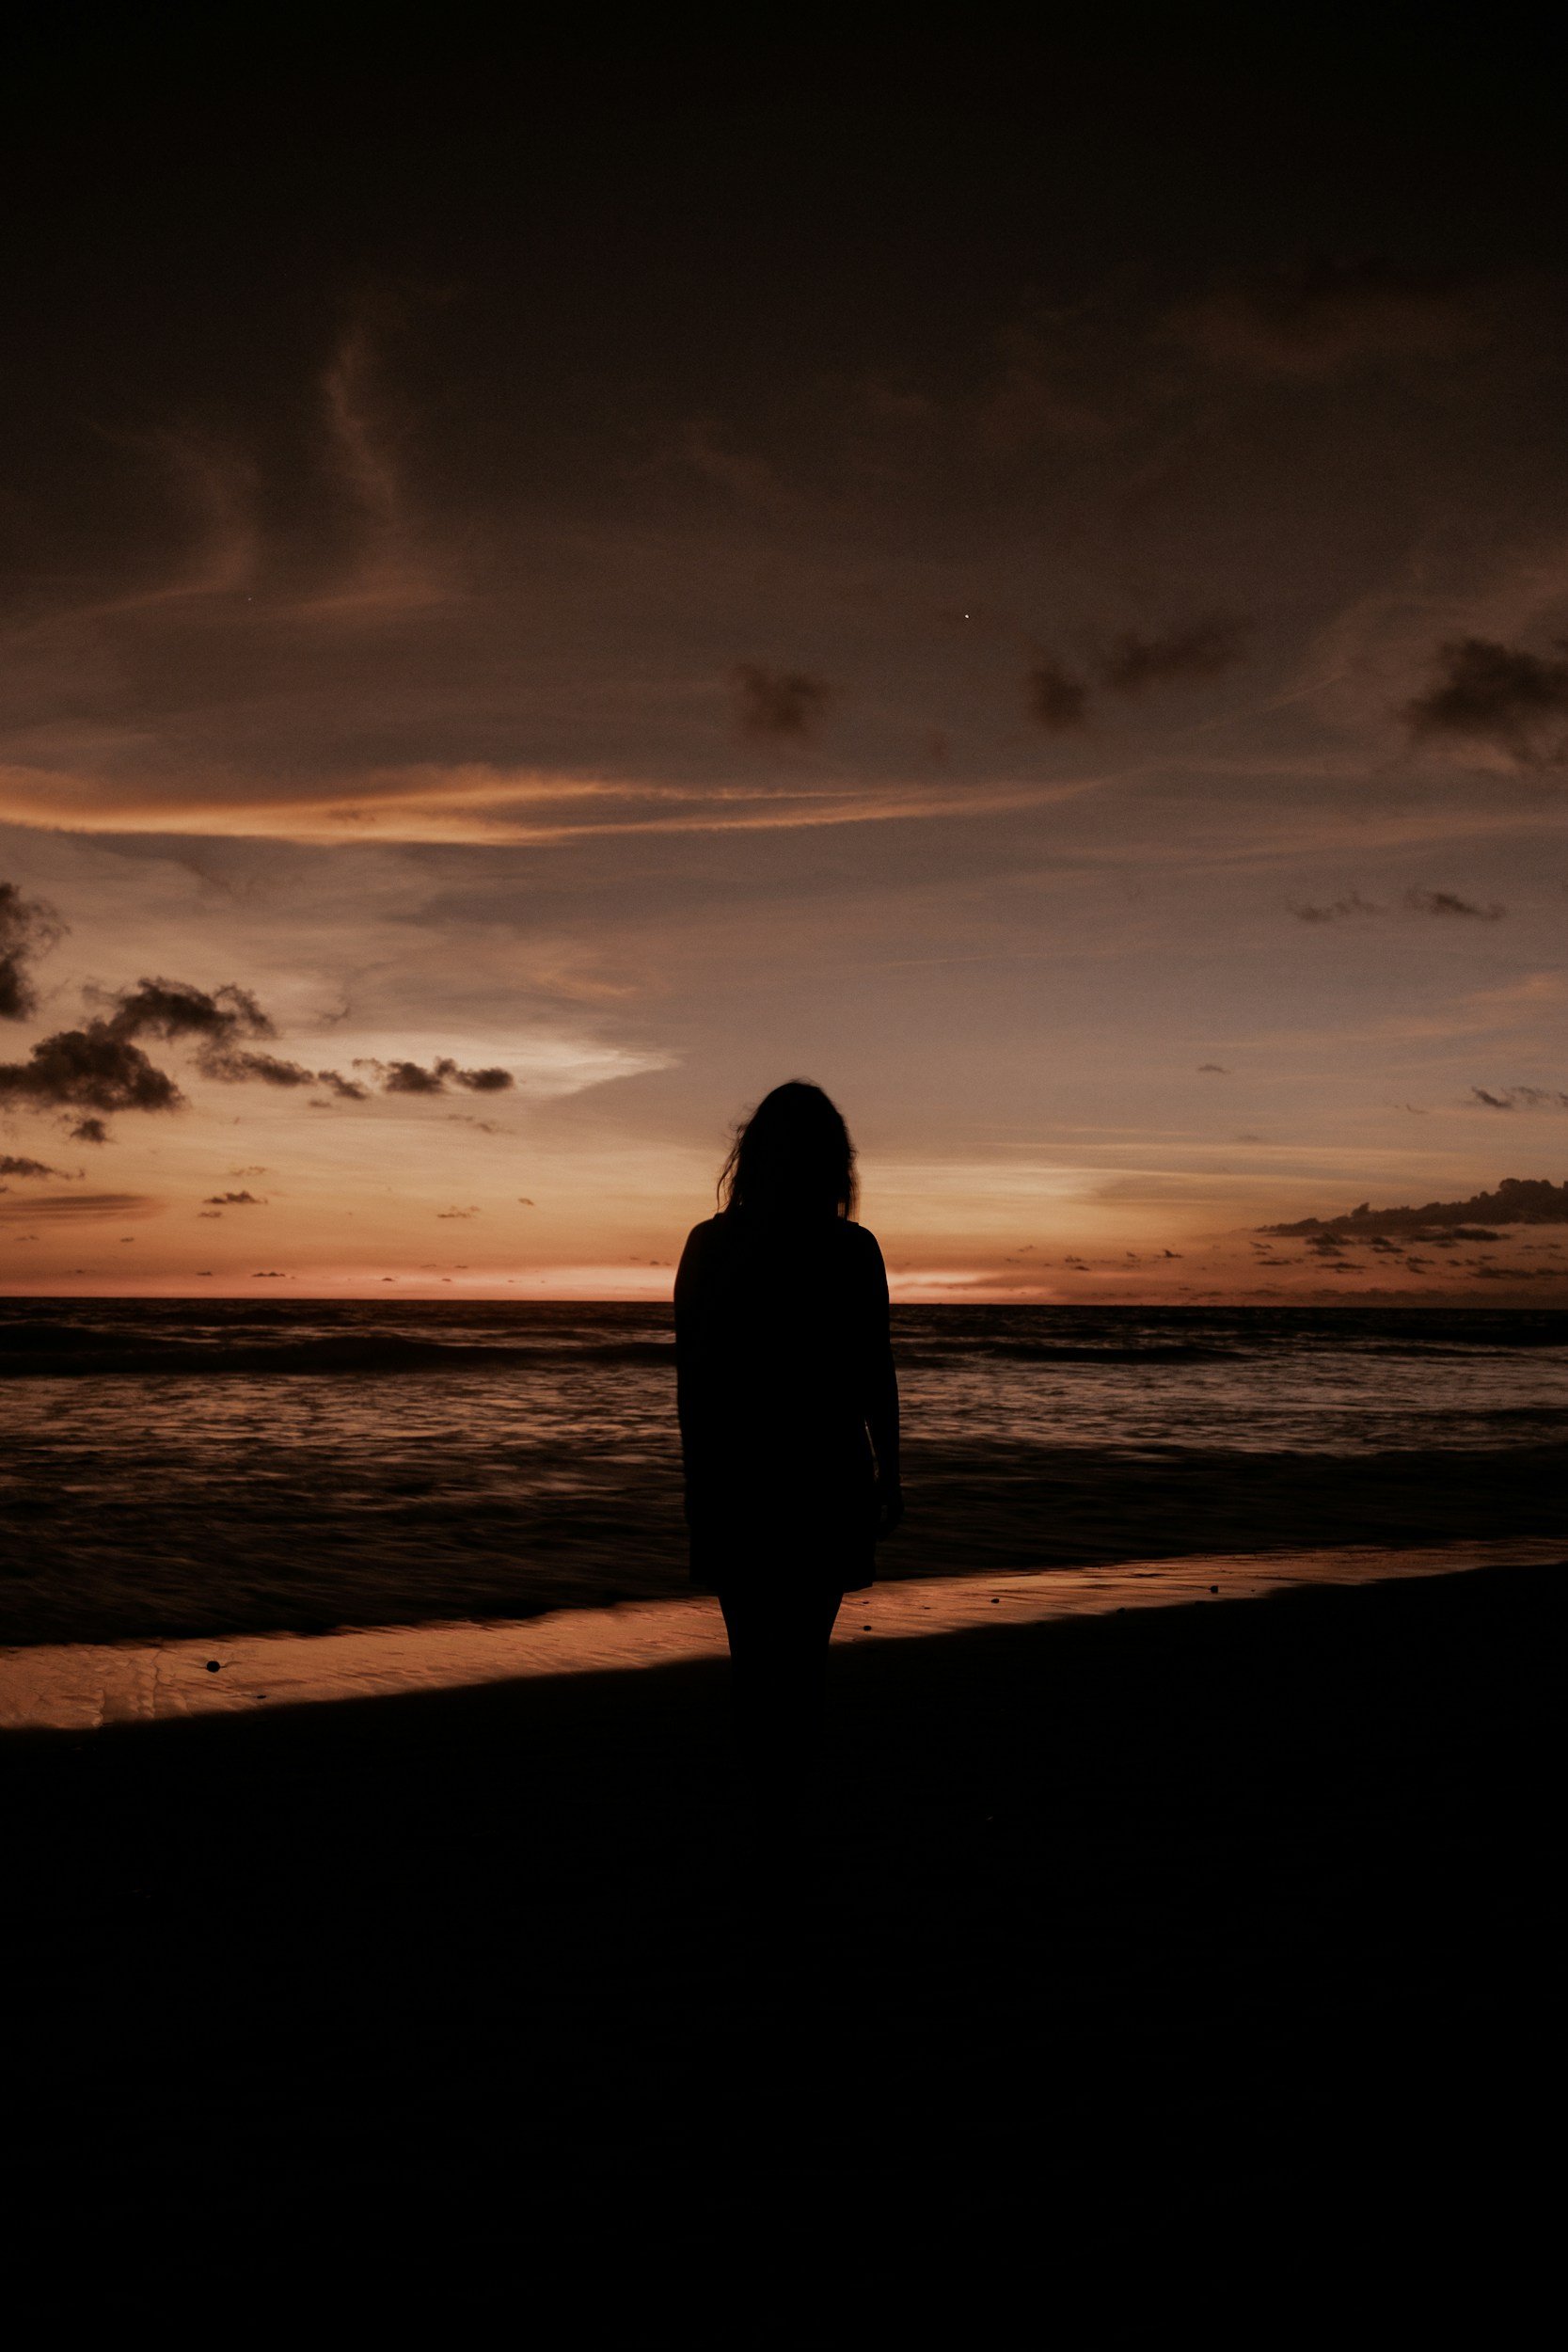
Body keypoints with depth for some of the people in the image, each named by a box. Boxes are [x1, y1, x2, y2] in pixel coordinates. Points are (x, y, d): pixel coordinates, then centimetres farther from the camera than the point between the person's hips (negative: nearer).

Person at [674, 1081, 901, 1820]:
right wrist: (889, 1474, 6)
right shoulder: (852, 1250, -9)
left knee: (752, 1643, 15)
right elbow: (875, 1377, -6)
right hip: (823, 1473, -2)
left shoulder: (708, 1245, -3)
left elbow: (689, 1373, 0)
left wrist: (700, 1470, 10)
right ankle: (789, 1795, 13)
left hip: (730, 1474, 2)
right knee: (803, 1646, 10)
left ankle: (764, 1791, 21)